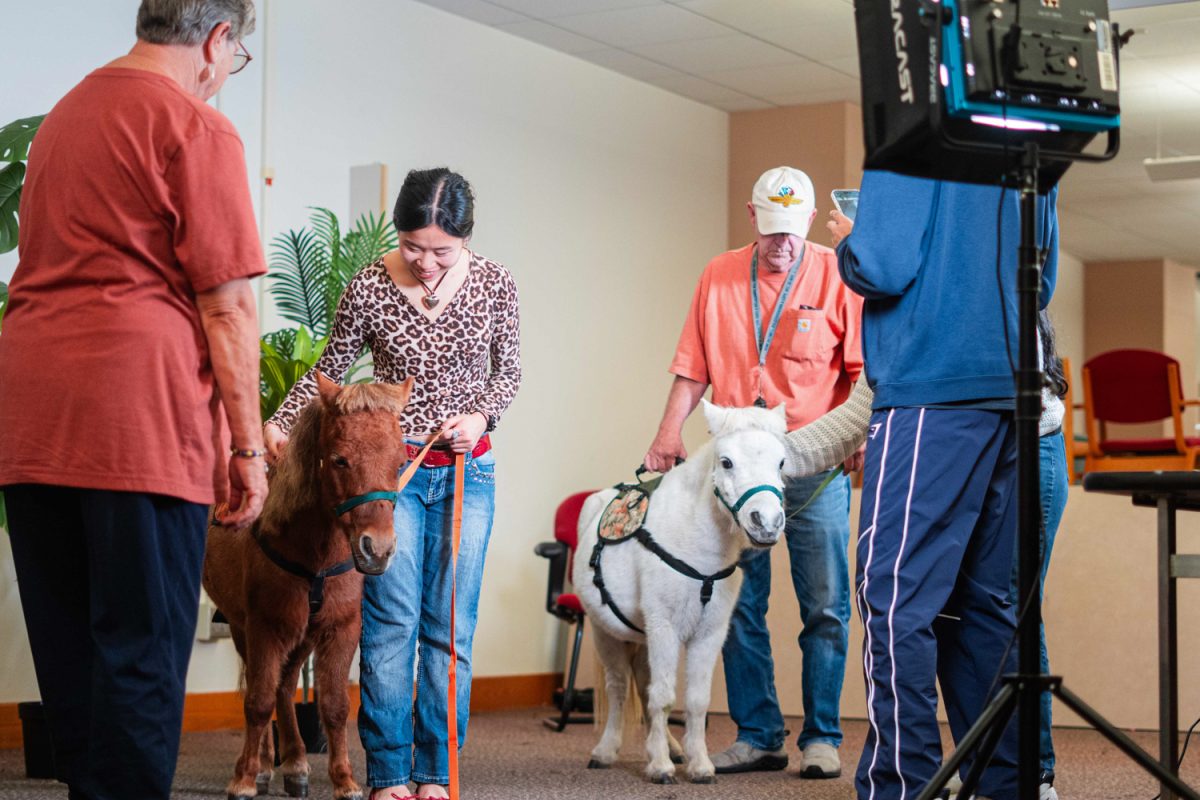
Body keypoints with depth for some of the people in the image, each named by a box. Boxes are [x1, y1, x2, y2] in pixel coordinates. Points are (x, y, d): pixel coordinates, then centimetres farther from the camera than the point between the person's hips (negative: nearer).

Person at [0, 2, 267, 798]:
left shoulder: (64, 114, 23)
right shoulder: (196, 127, -4)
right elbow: (227, 304, -8)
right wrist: (247, 446, -4)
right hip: (139, 407, -7)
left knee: (65, 642, 11)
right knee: (142, 650, -2)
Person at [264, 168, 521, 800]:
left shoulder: (494, 285, -3)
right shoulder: (369, 288, -7)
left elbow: (508, 371, 8)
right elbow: (330, 369, 4)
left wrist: (481, 416, -10)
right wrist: (279, 422, -9)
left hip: (468, 470, 2)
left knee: (451, 628, 3)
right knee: (392, 623, -4)